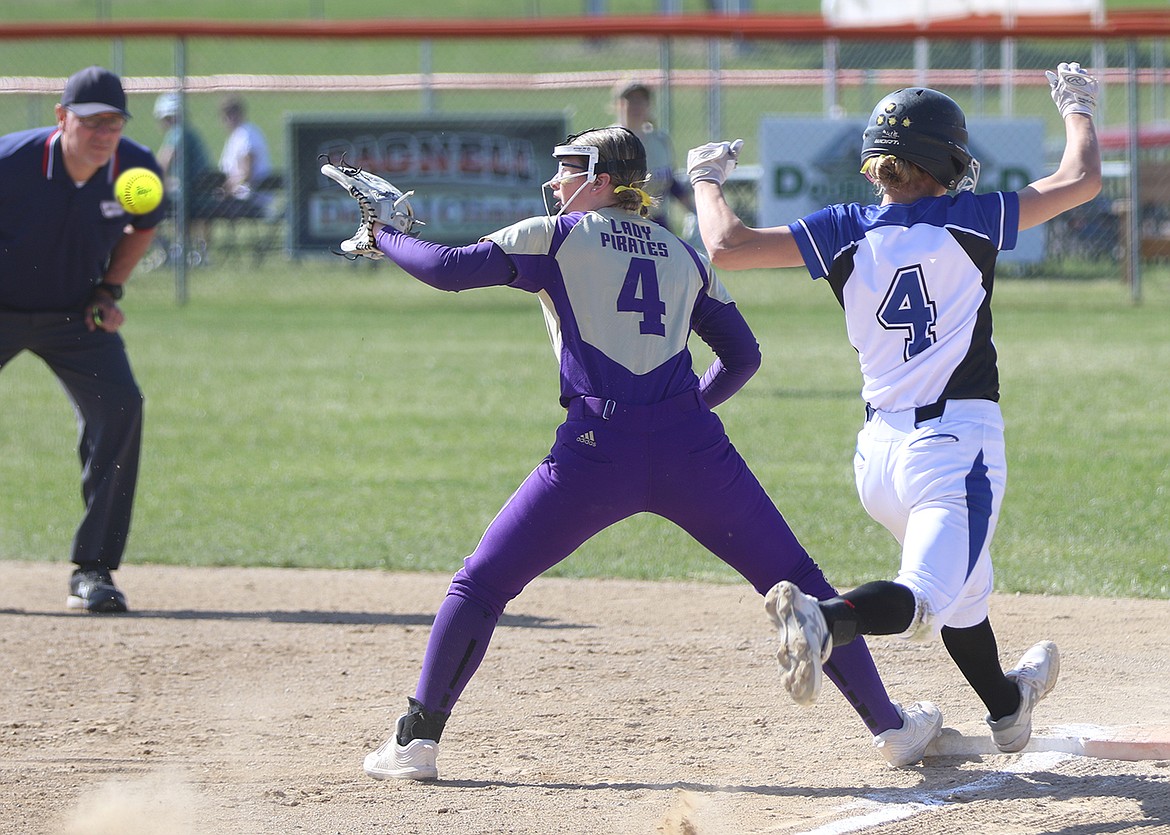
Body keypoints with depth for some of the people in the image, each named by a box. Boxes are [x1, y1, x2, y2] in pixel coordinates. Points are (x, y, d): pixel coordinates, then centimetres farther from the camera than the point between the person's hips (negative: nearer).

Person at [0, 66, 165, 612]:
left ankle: (92, 570, -10)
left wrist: (110, 290, -3)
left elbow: (142, 226, 8)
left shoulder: (137, 170, -15)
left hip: (75, 314, 2)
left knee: (118, 406, -17)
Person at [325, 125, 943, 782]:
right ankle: (890, 726, 12)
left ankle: (416, 741, 7)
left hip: (596, 454, -3)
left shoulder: (557, 237, 8)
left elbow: (451, 269, 0)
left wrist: (384, 238, 16)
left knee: (482, 583, 10)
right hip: (693, 449, 3)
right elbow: (742, 356, 22)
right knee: (796, 581, 12)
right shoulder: (683, 256, 19)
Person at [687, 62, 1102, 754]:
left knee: (964, 588, 28)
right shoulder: (968, 221, -4)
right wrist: (1078, 108, 21)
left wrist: (708, 180, 16)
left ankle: (1006, 705, 48)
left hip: (879, 453, 6)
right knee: (924, 600, -18)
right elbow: (1082, 181, 2)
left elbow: (726, 248, -3)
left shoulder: (846, 233, 1)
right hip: (959, 438, -5)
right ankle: (828, 618, -47)